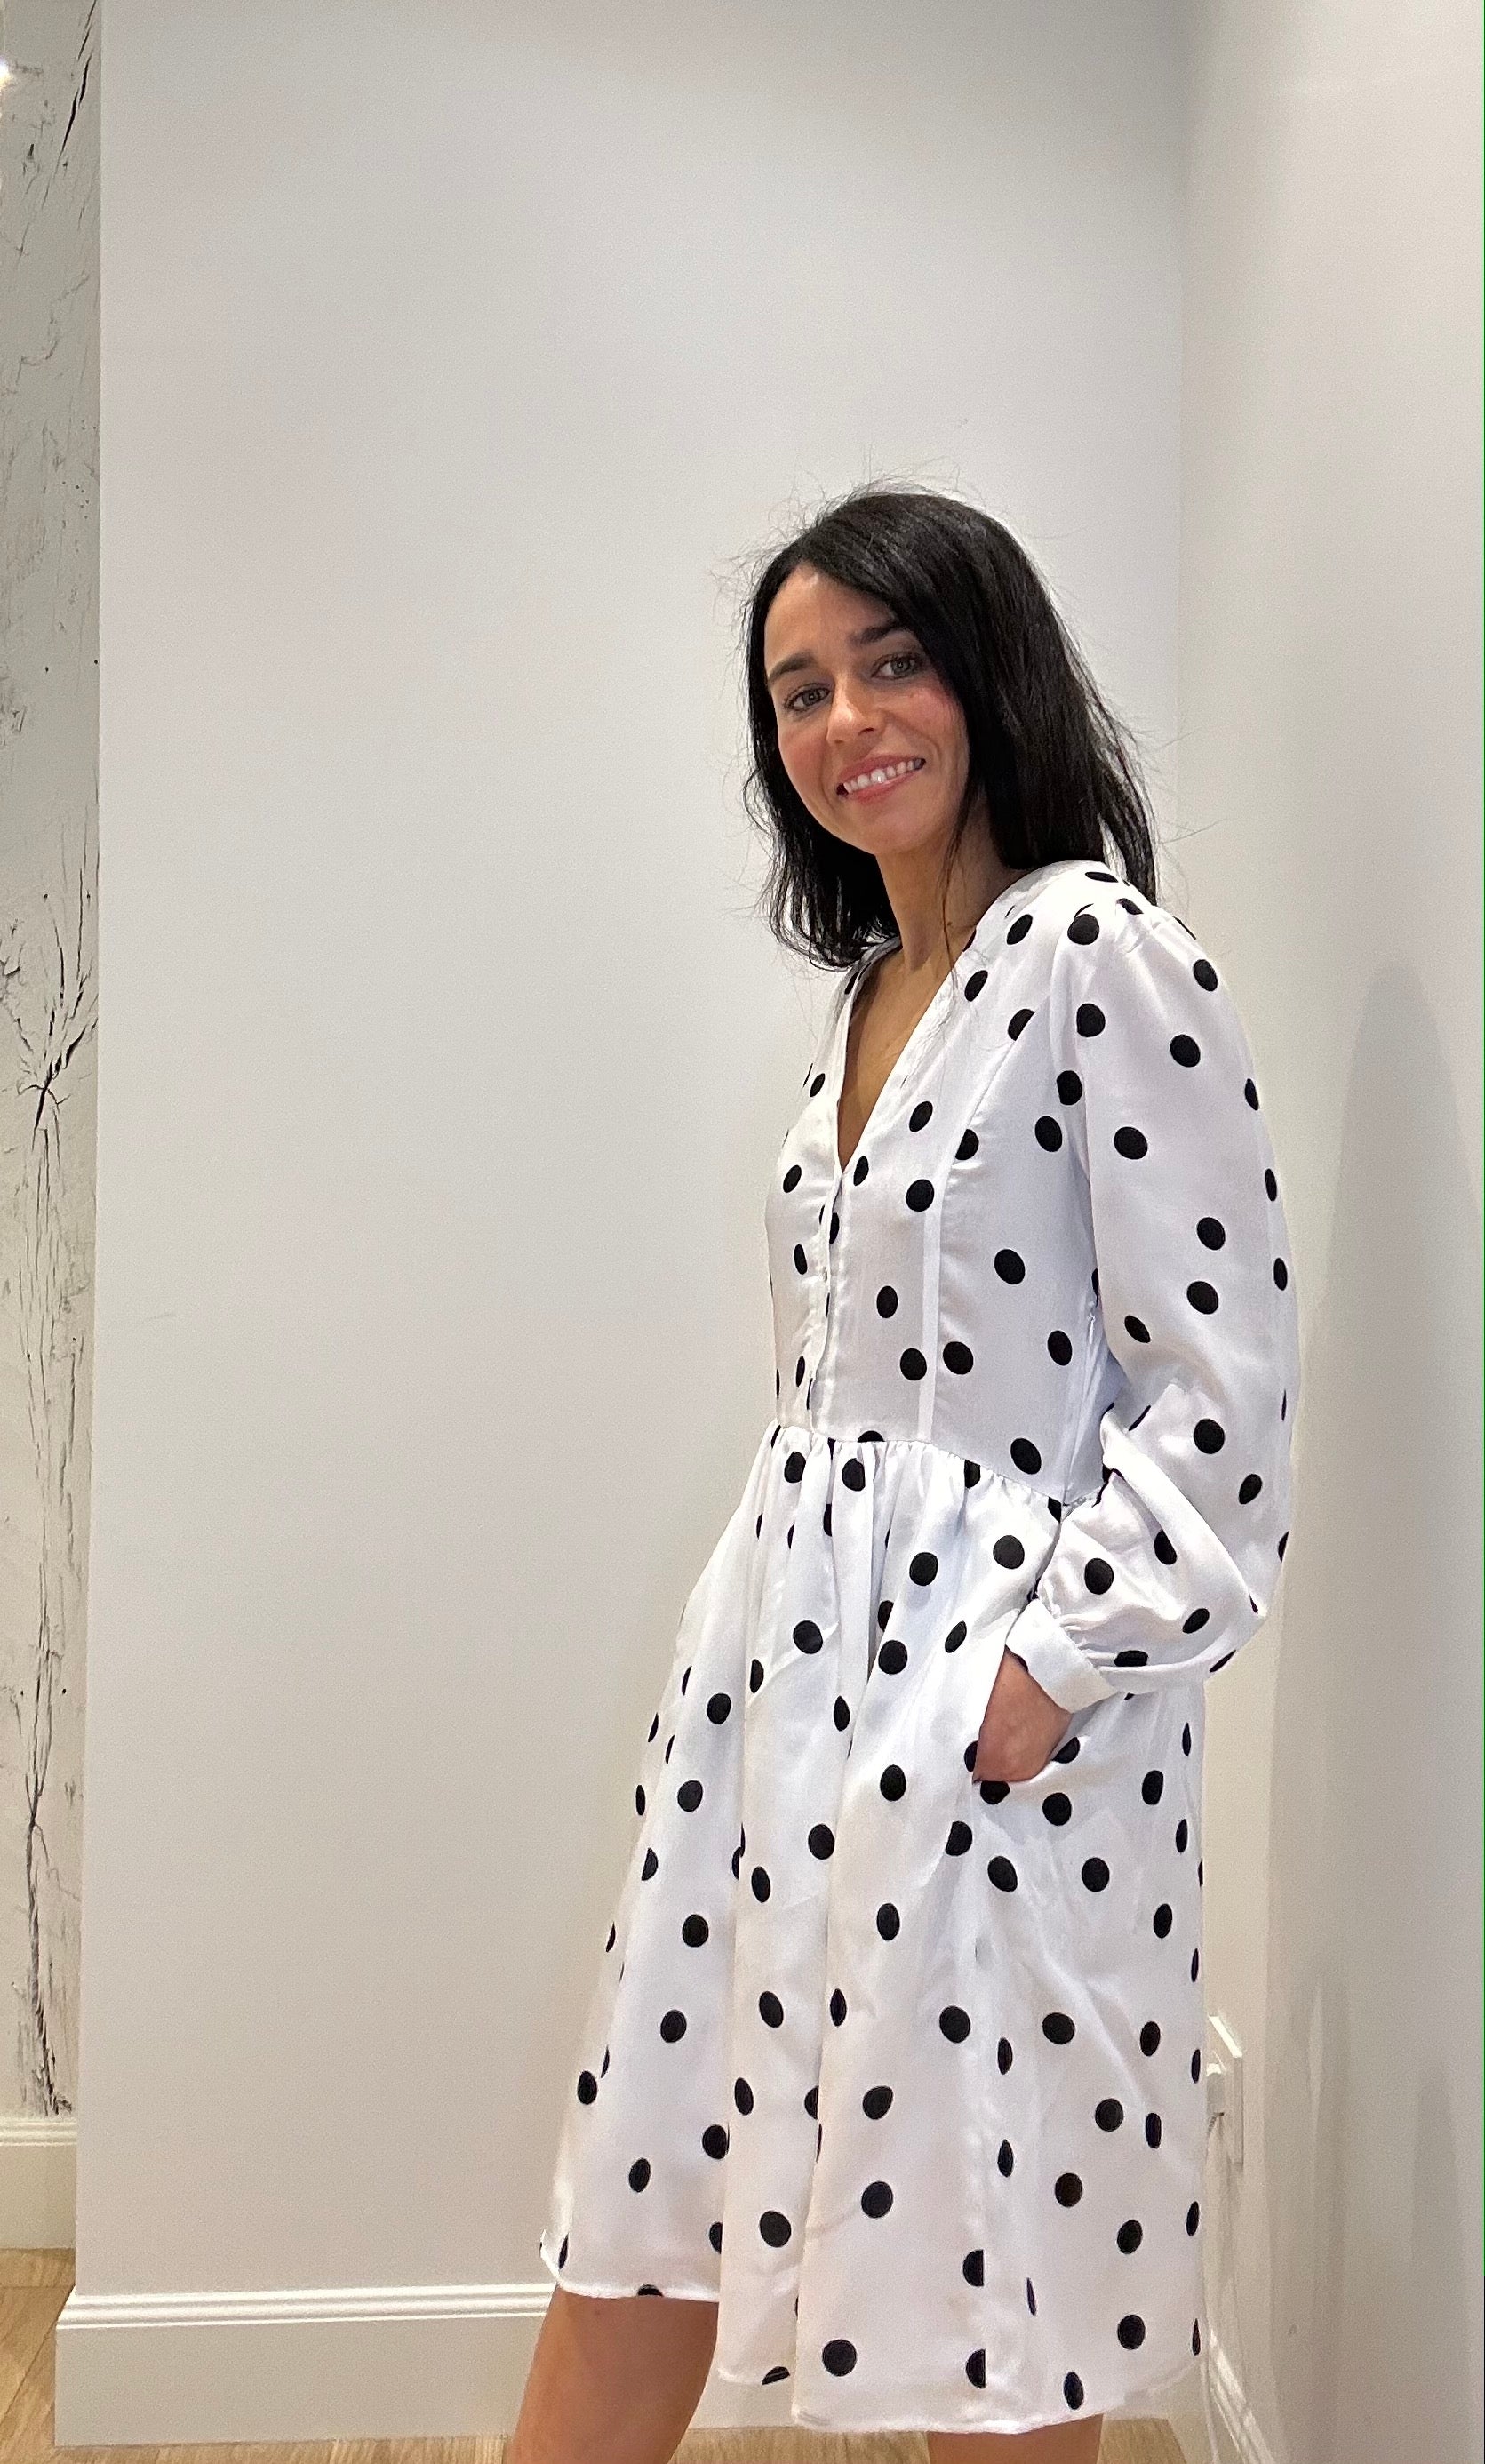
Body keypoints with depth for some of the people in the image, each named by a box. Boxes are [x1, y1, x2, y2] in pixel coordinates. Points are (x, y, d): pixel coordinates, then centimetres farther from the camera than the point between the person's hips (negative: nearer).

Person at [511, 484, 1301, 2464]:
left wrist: (1051, 1672, -17)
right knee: (653, 2193, 17)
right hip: (785, 1641, 8)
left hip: (992, 1690, -7)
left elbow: (1224, 1387, -16)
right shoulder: (870, 982, 13)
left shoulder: (1103, 956, -12)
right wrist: (777, 1609, 15)